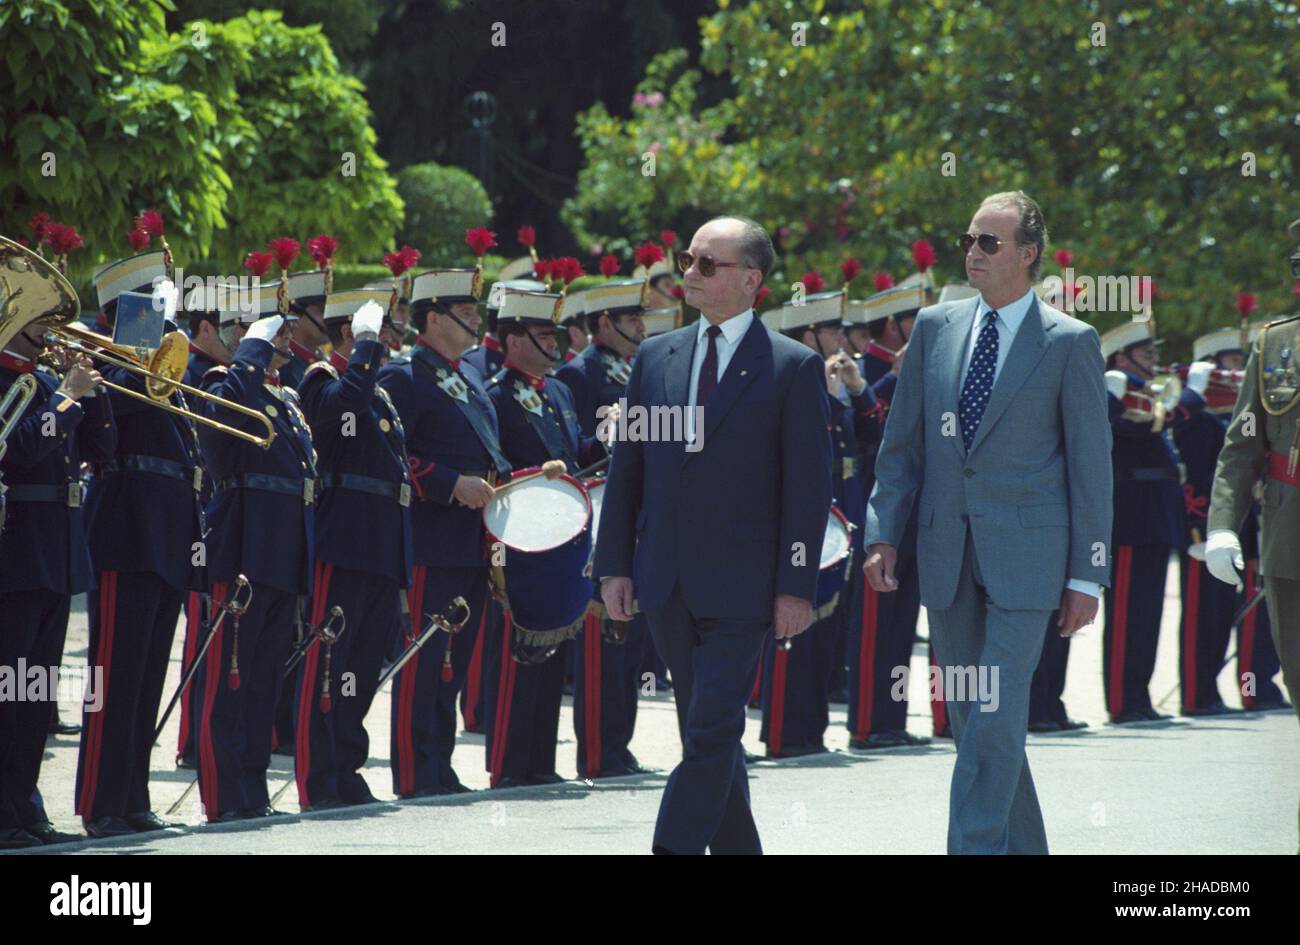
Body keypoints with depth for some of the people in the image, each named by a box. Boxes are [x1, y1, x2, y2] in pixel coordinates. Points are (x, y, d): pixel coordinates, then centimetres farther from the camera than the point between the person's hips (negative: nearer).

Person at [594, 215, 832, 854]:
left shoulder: (794, 368, -3)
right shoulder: (655, 358, 10)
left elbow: (809, 486, -5)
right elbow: (625, 467, 13)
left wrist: (796, 586, -10)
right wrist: (614, 564, 6)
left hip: (738, 585, -5)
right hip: (667, 582, 5)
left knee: (712, 731, -12)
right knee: (706, 734, 12)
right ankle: (736, 848, 21)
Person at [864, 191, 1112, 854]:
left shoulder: (1070, 343, -2)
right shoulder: (935, 327, 10)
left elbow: (1090, 467, -2)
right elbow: (902, 443, 12)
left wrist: (1086, 575, -5)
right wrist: (884, 533, 2)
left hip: (1024, 551, -5)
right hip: (947, 551, 5)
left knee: (996, 715, -14)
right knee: (969, 717, 10)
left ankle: (975, 847, -14)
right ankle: (1022, 848, 22)